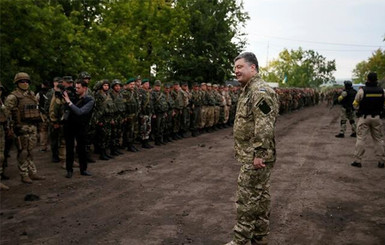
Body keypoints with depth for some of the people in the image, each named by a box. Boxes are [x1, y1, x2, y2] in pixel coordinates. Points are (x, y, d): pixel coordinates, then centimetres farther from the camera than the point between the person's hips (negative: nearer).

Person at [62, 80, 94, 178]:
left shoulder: (90, 100, -13)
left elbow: (79, 112, -25)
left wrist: (69, 101, -24)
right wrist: (64, 97, -7)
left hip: (81, 127, -4)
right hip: (69, 125, 4)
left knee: (81, 149, 5)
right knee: (69, 149, 7)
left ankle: (83, 169, 20)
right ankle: (69, 170, 17)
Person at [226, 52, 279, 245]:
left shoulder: (260, 91, -18)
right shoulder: (249, 90, 16)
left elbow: (264, 127, -25)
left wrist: (259, 154, -25)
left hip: (255, 156, -11)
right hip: (250, 154, 11)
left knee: (247, 198, -3)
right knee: (259, 196, 16)